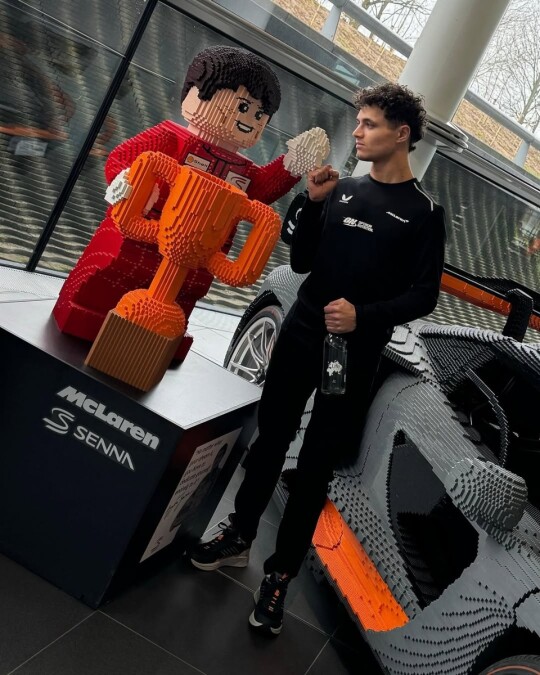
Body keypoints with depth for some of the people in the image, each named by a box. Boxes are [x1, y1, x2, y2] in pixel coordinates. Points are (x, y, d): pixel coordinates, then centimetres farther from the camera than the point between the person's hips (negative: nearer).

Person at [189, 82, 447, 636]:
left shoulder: (423, 212, -2)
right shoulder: (342, 190, 10)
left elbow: (423, 296, -6)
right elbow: (301, 263, 8)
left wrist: (363, 316, -21)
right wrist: (314, 203, -5)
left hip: (355, 354, -4)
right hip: (300, 335, 4)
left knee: (316, 467, 3)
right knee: (270, 439, 13)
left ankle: (280, 574, 16)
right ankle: (238, 538, 30)